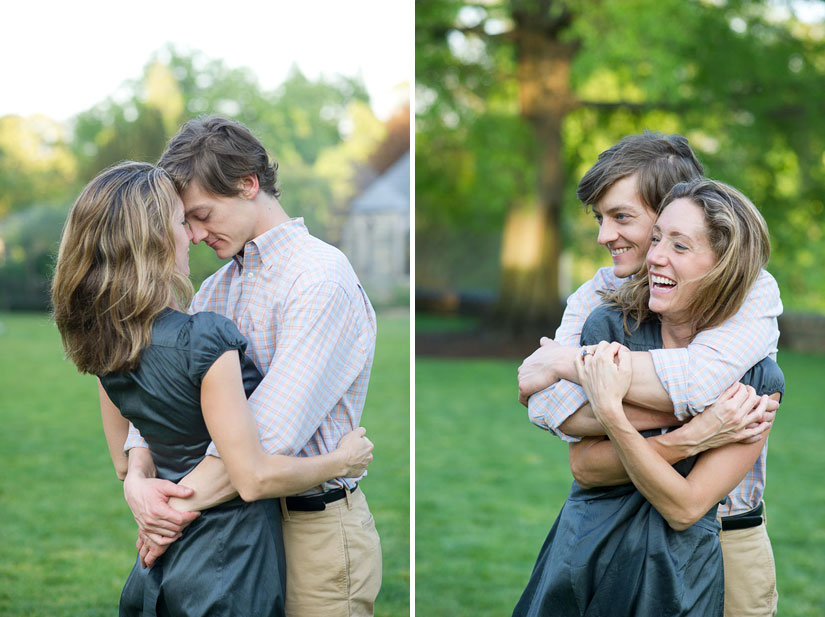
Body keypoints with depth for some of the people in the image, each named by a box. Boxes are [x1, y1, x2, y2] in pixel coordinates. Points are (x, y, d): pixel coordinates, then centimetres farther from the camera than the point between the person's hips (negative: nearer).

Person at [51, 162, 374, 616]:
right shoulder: (205, 338, -24)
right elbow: (254, 478, -22)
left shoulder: (102, 342, 1)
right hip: (228, 561, -7)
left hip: (160, 560, 8)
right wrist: (342, 460, -7)